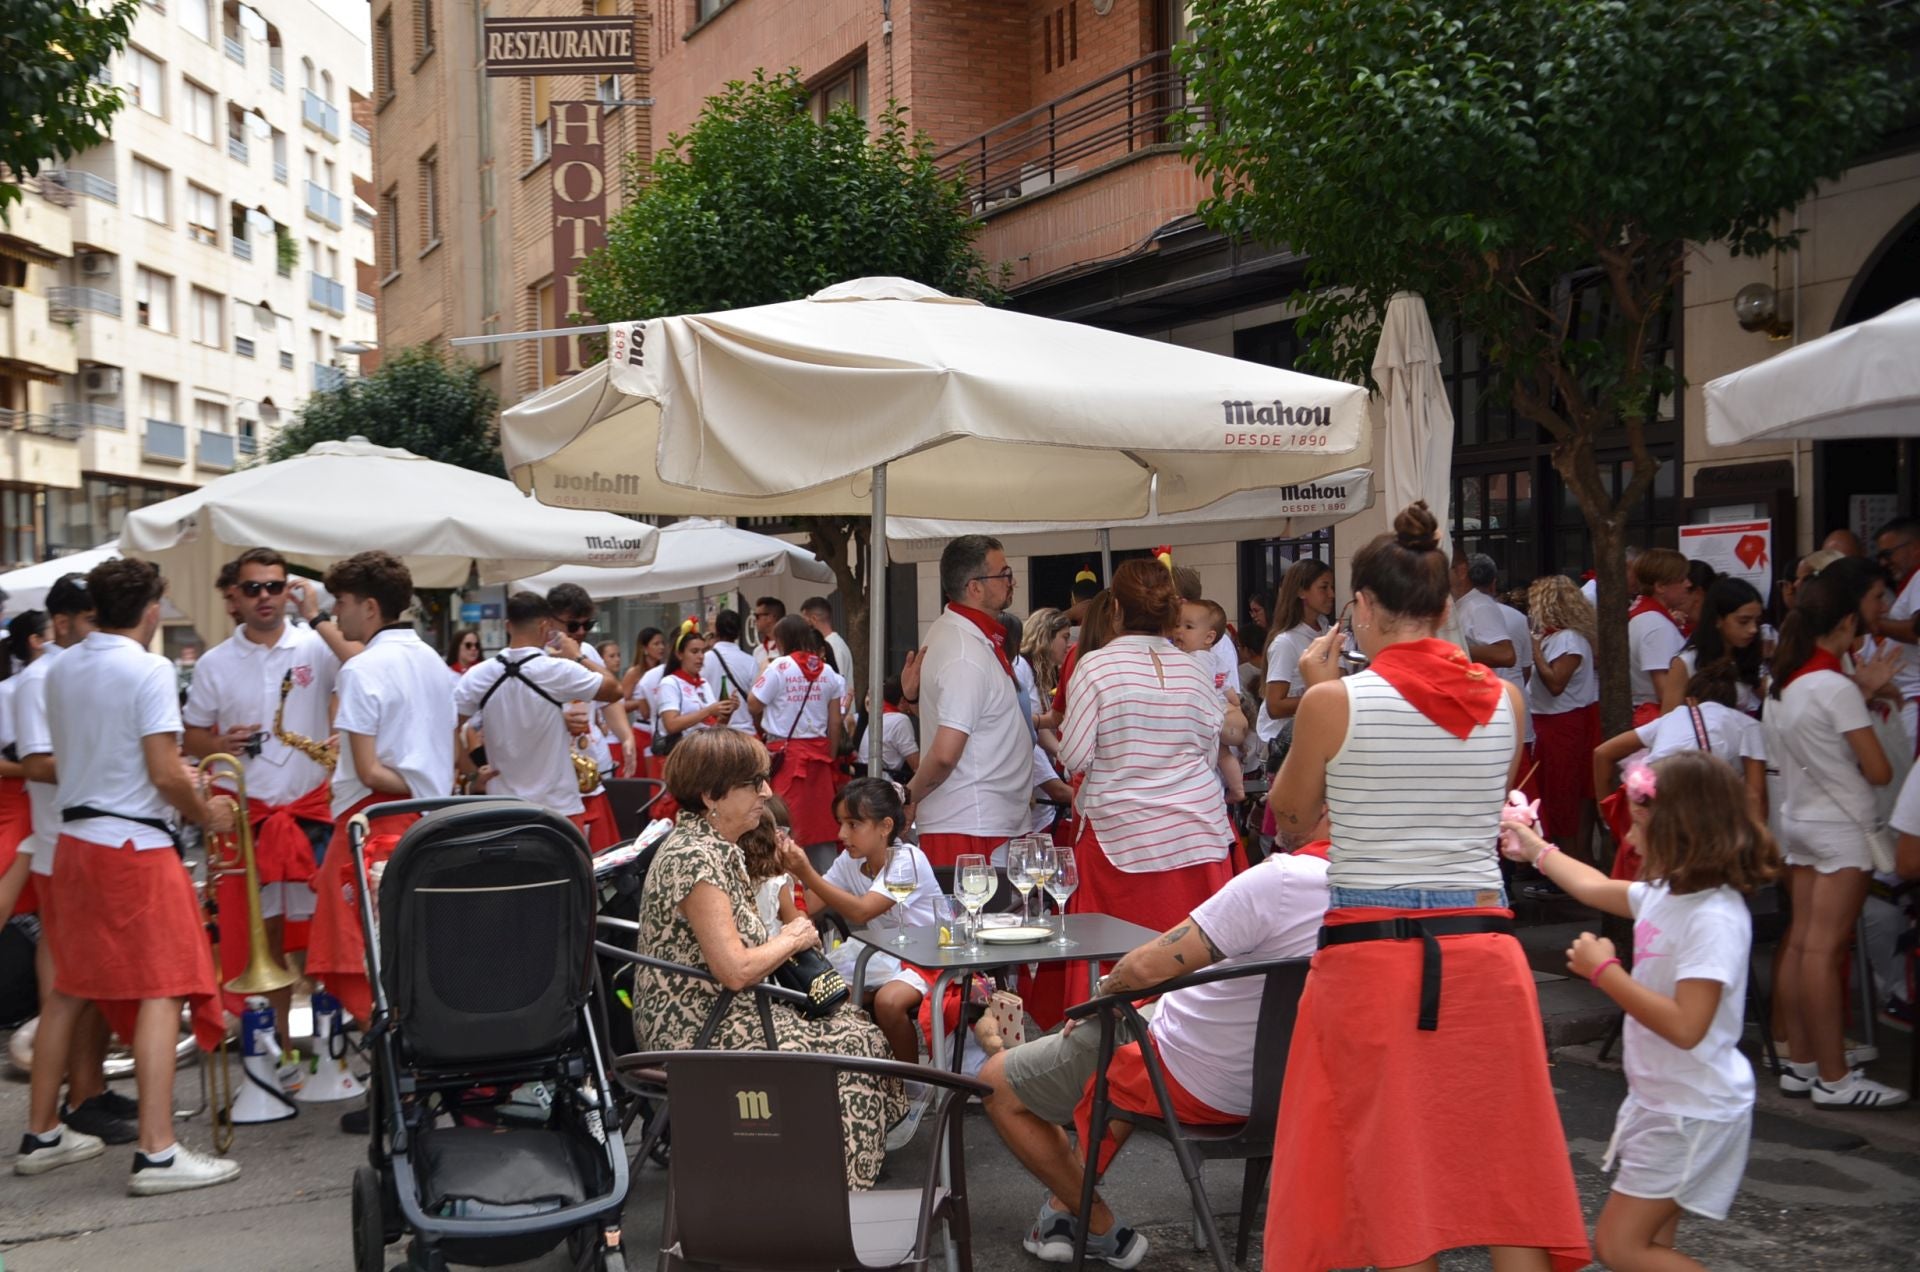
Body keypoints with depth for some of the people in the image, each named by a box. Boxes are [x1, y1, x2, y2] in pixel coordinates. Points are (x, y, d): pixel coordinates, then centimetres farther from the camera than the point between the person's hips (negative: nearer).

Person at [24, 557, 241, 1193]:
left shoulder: (60, 668, 9)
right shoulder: (150, 670, -13)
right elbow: (164, 775, -17)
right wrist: (206, 815, 0)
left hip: (73, 840, 8)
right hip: (135, 844, -8)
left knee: (68, 987, 16)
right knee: (162, 989, -5)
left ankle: (41, 1134, 26)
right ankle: (156, 1152, -9)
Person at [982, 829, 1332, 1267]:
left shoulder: (1280, 881, -30)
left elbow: (1145, 968, -25)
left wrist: (1106, 990, -5)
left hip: (1191, 1082, -9)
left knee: (995, 1081, 7)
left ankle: (1100, 1230, 19)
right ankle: (1066, 1205, 33)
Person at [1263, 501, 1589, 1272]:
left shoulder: (1336, 701, -7)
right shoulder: (1504, 700, 3)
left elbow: (1292, 820, 7)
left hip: (1370, 952, -3)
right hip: (1481, 948, 3)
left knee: (1394, 1178, 8)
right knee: (1505, 1171, 11)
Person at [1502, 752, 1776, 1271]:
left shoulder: (1715, 917, -25)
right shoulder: (1667, 893, 3)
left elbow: (1685, 1027, -31)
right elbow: (1597, 889, 24)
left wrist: (1604, 971, -24)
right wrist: (1537, 850, 35)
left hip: (1694, 1111, -9)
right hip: (1661, 1099, 9)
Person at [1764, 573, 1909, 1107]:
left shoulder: (1783, 684, 7)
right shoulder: (1835, 687, -17)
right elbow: (1878, 771, -14)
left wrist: (1864, 690, 14)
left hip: (1798, 820, 8)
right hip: (1839, 828, -8)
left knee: (1800, 944, 9)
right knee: (1824, 950, -7)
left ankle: (1800, 1064, 13)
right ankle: (1834, 1078, -2)